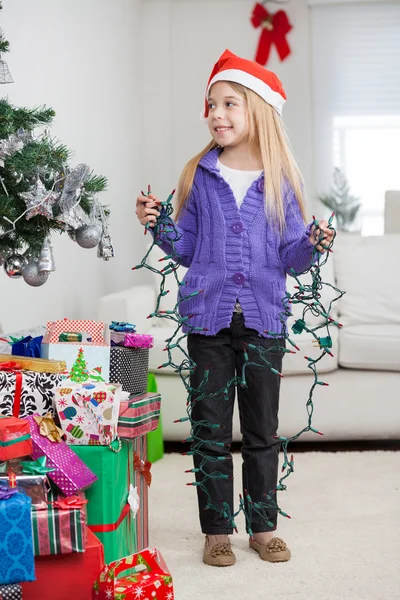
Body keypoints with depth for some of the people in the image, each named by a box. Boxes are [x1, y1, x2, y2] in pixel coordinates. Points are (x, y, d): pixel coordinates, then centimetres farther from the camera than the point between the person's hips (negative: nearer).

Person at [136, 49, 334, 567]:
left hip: (263, 319, 0)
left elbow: (291, 257, 2)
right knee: (211, 431, 6)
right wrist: (159, 227, -10)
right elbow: (187, 249, 7)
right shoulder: (199, 176, 3)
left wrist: (311, 244, -18)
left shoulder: (282, 181, 1)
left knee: (262, 431, 11)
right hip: (209, 316, 0)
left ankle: (262, 528, 25)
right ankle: (216, 531, 19)